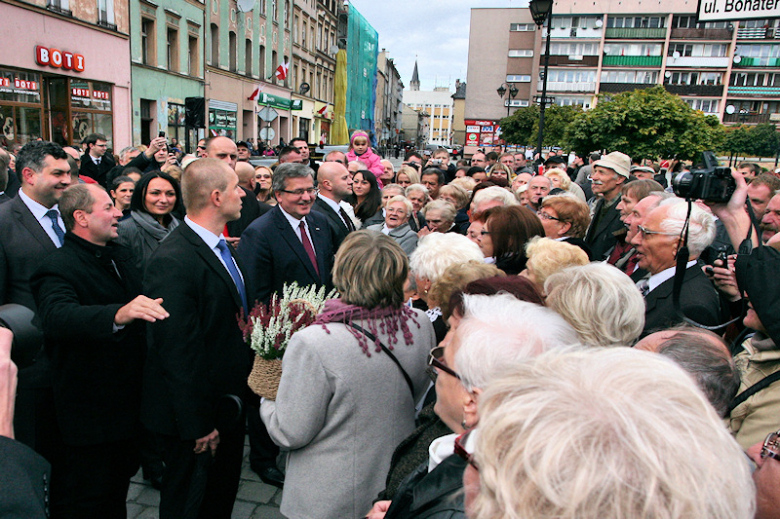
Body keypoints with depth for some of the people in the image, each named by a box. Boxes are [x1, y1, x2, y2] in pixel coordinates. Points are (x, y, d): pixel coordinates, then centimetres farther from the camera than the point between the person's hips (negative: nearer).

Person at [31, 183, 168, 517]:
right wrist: (118, 314, -57)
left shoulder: (120, 255, 8)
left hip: (128, 410, 8)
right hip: (88, 417, -7)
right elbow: (57, 316, -40)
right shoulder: (59, 268, -19)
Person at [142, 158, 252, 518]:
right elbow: (178, 351, -26)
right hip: (199, 413, -8)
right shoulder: (172, 262, -26)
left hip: (230, 404, 9)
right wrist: (198, 424, -20)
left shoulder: (224, 248, 5)